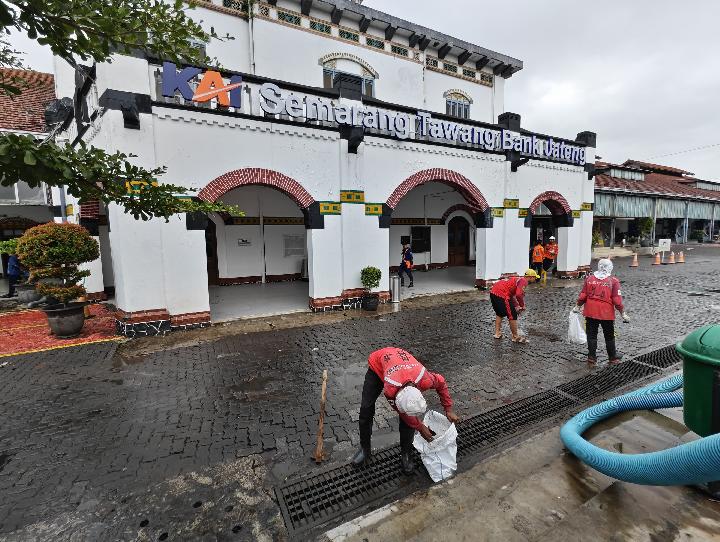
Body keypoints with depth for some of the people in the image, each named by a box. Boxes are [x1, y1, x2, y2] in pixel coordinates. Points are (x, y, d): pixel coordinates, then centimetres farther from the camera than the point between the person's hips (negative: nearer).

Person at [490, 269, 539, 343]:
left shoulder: (518, 279, 23)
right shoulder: (523, 281, -5)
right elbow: (518, 295, -21)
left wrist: (516, 306, 24)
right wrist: (522, 305, -5)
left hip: (493, 292, 9)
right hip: (501, 295, -9)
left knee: (499, 313, 26)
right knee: (512, 316, 4)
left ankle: (497, 333, 32)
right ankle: (515, 337, 15)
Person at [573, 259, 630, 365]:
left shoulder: (589, 279, -2)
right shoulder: (613, 281, -8)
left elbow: (583, 296, 1)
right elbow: (617, 300, -9)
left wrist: (578, 306, 14)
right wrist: (623, 313, 1)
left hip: (590, 312, 1)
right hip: (607, 313, -1)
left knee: (591, 335, 10)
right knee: (609, 337, 15)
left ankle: (592, 357, 15)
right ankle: (613, 358, 28)